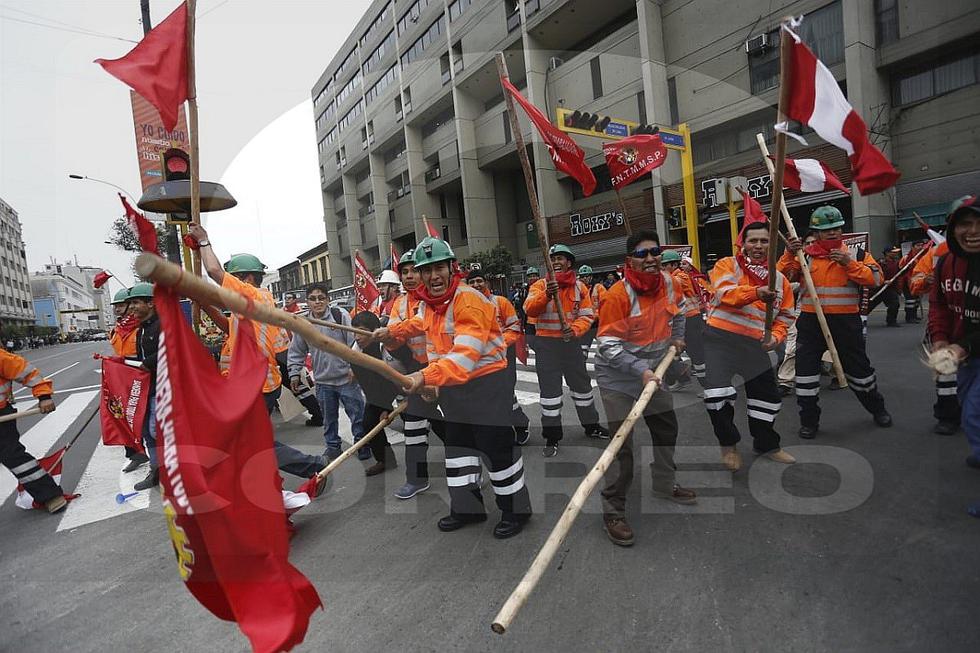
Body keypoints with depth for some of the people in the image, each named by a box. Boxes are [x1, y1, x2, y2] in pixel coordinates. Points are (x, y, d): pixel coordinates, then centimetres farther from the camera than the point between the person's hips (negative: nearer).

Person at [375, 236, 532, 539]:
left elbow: (466, 354, -34)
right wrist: (392, 332, 25)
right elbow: (419, 324, 31)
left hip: (485, 385, -8)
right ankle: (467, 507, 34)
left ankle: (515, 510, 22)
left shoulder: (469, 300, -23)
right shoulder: (427, 304, 4)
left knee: (497, 449, 2)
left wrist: (427, 376, -43)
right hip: (451, 387, 9)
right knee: (457, 448, 17)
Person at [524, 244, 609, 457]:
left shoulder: (579, 287, 2)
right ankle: (552, 437, 11)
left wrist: (575, 330, -20)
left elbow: (587, 315, 0)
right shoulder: (540, 285, -5)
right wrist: (546, 295, -39)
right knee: (550, 389, 0)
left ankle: (591, 425, 36)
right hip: (546, 343, -3)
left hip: (570, 341, 3)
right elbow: (530, 310, -21)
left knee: (581, 383, 16)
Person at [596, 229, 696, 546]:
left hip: (651, 371, 8)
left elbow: (676, 310, 22)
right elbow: (609, 347, -24)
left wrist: (677, 337, 12)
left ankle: (665, 485, 43)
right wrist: (641, 370, -30)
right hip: (617, 377, -7)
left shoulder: (666, 281, -3)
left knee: (667, 428, 20)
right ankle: (613, 511, 4)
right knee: (622, 442, -11)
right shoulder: (618, 295, -24)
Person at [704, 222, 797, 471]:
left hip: (755, 345, 5)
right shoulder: (727, 265, -2)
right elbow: (725, 293, -21)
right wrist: (756, 292, -38)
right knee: (718, 393, -12)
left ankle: (766, 444, 37)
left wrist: (776, 336, -7)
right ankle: (728, 445, 13)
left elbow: (785, 315, 13)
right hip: (720, 339, -4)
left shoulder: (780, 279, 11)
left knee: (767, 395, 13)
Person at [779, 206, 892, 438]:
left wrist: (849, 264, -19)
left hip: (846, 320, 0)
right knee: (806, 368, -1)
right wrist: (789, 253, -24)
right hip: (811, 320, 0)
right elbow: (780, 275, -10)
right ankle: (809, 420, 14)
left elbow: (875, 279, -8)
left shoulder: (856, 253, 4)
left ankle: (877, 408, 40)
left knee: (858, 367, 14)